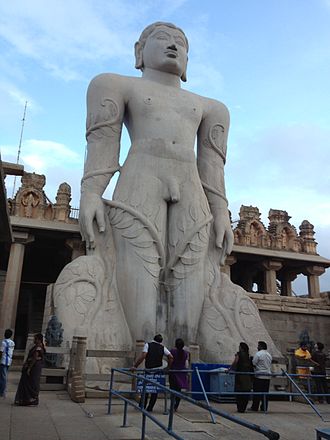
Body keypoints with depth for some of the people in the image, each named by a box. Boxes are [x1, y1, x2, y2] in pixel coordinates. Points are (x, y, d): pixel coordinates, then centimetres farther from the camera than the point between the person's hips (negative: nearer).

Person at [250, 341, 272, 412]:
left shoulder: (258, 354, -11)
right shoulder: (269, 355, 12)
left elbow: (253, 364, -10)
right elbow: (270, 365, 17)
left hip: (259, 376, -6)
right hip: (267, 376, 6)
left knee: (257, 392, -1)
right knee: (265, 393, 9)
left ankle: (255, 407, 3)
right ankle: (264, 408, 11)